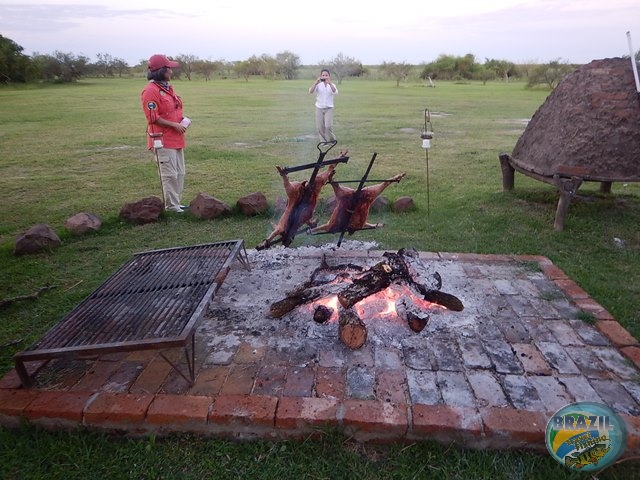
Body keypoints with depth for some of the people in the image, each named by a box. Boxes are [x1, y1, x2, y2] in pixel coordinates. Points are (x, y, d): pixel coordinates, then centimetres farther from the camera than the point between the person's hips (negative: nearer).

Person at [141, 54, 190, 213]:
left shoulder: (168, 87, 15)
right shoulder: (151, 91, -14)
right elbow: (153, 118, -18)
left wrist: (183, 120, 5)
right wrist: (174, 125, -16)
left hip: (176, 138, 10)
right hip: (163, 140, -9)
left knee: (179, 174, 14)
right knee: (169, 175, -6)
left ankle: (176, 203, 25)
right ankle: (171, 207, 2)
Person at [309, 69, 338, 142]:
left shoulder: (332, 85, 0)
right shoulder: (318, 85, 1)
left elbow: (335, 92, -21)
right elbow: (310, 91, -13)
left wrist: (329, 83, -32)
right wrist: (315, 83, -27)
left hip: (329, 108, -2)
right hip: (319, 108, 2)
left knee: (328, 126, -14)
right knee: (320, 127, 3)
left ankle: (332, 140, 8)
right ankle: (324, 141, 19)